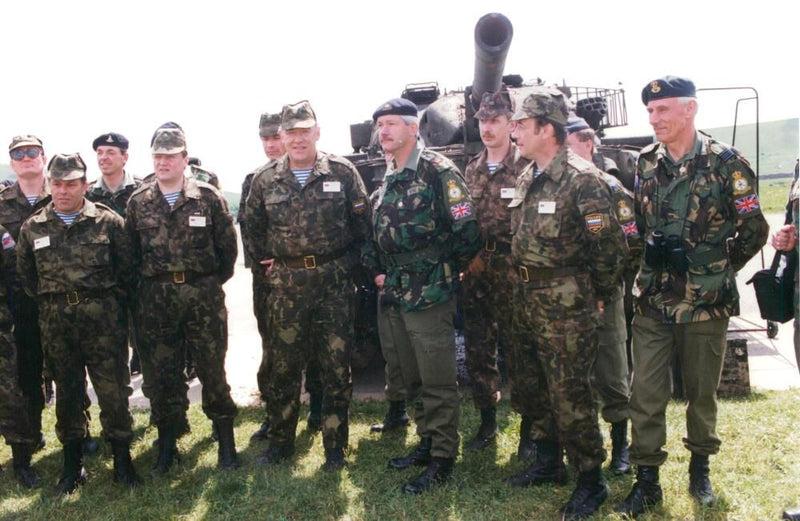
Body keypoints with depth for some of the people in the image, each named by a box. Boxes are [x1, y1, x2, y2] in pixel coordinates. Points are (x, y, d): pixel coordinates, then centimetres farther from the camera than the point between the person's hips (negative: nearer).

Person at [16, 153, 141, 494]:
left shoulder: (108, 222, -1)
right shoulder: (32, 228, 6)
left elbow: (126, 270, 3)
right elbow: (25, 275, 13)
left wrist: (112, 305, 2)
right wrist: (50, 305, 7)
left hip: (103, 318, -2)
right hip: (56, 323, 3)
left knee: (113, 389, -1)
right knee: (67, 391, 11)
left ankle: (122, 460, 12)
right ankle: (73, 463, 23)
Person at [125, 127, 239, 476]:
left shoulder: (208, 197, -1)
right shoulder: (138, 202, 6)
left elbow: (227, 245, 3)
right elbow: (130, 251, 13)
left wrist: (212, 283, 6)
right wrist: (149, 282, 9)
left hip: (203, 295, -2)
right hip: (155, 300, 2)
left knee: (212, 370, 3)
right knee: (160, 373, 8)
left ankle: (226, 443, 17)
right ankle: (167, 444, 22)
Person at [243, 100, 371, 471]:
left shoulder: (342, 173, -1)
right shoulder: (265, 180, 4)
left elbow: (362, 225, 4)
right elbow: (253, 228, 16)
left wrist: (347, 264, 0)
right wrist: (267, 262, 9)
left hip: (334, 283, -1)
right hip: (286, 285, 1)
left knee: (337, 367, 4)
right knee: (283, 366, 8)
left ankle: (335, 446, 17)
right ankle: (280, 441, 23)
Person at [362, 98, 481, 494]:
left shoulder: (438, 171, -11)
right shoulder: (386, 179, 14)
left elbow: (467, 232, -15)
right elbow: (374, 233, 23)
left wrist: (444, 270, -5)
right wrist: (376, 271, 10)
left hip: (428, 296, -8)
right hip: (391, 295, 8)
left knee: (438, 382, 0)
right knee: (411, 377, 17)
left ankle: (442, 461, 10)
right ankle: (427, 443, 31)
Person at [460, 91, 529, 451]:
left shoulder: (525, 167, -5)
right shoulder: (471, 170, 14)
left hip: (512, 274, -6)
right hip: (475, 275, 6)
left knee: (517, 350, -1)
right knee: (477, 350, 11)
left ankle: (528, 426, 12)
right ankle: (487, 420, 25)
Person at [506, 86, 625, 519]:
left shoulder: (582, 179, -16)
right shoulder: (527, 179, 9)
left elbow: (610, 245, -15)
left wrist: (597, 296, -6)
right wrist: (526, 282, 15)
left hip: (566, 306, -8)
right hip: (526, 301, 8)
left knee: (569, 394, -3)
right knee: (536, 386, 17)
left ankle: (591, 481, 10)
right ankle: (547, 462, 33)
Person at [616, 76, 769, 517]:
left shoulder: (725, 163, -8)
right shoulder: (645, 164, 5)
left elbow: (754, 231, -3)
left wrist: (717, 268, 1)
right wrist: (654, 256, 7)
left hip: (705, 303, -3)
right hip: (653, 301, 3)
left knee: (702, 392, 11)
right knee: (645, 393, 3)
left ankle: (700, 467, 32)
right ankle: (647, 479, 13)